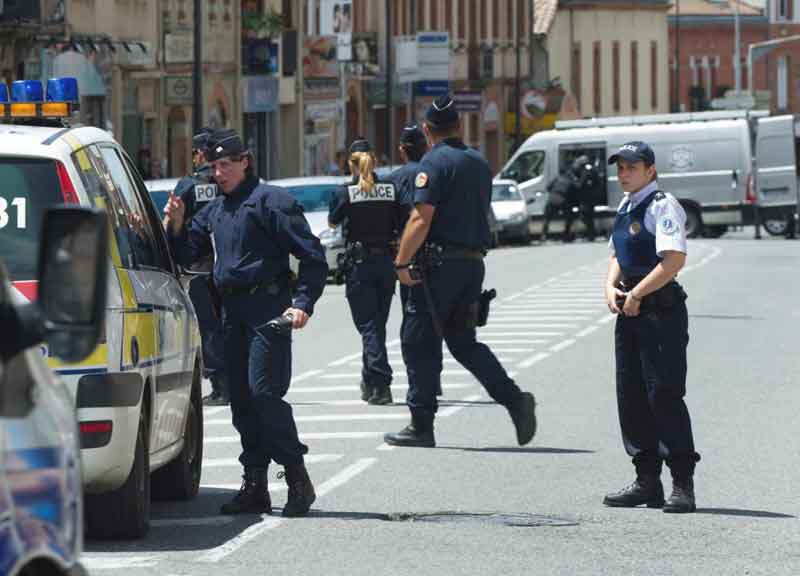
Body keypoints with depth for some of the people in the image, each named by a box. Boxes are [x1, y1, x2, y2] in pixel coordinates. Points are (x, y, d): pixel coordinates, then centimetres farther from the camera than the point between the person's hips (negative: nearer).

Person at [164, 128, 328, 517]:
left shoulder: (270, 201, -6)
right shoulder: (214, 210, 18)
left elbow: (312, 255, -9)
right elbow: (185, 254, 22)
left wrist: (303, 303, -17)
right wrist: (176, 225, 3)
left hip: (268, 308, -8)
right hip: (232, 310, 8)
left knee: (264, 391, -15)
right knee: (240, 398, 7)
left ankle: (298, 479, -8)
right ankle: (255, 486, 12)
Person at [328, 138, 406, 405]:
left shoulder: (346, 193, -8)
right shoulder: (391, 189, -1)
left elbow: (333, 222, 7)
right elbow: (402, 225, 0)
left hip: (359, 263, -3)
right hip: (386, 262, 3)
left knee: (368, 325, -1)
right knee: (378, 324, 16)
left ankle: (381, 385, -13)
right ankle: (371, 383, 25)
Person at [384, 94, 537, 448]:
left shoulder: (435, 162, -10)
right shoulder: (479, 163, 14)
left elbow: (422, 219, -17)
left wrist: (402, 261, -13)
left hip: (440, 263, -7)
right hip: (474, 263, 7)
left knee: (419, 342, 2)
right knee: (463, 341, 15)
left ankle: (421, 425, 3)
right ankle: (514, 399, -1)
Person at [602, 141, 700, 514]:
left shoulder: (663, 206, -11)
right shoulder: (625, 207, 17)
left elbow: (674, 259, -21)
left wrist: (636, 293, -18)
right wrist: (611, 288, 5)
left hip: (661, 310, -9)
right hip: (630, 312, 10)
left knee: (664, 395, -10)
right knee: (631, 396, 10)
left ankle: (683, 485, -8)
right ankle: (647, 481, 18)